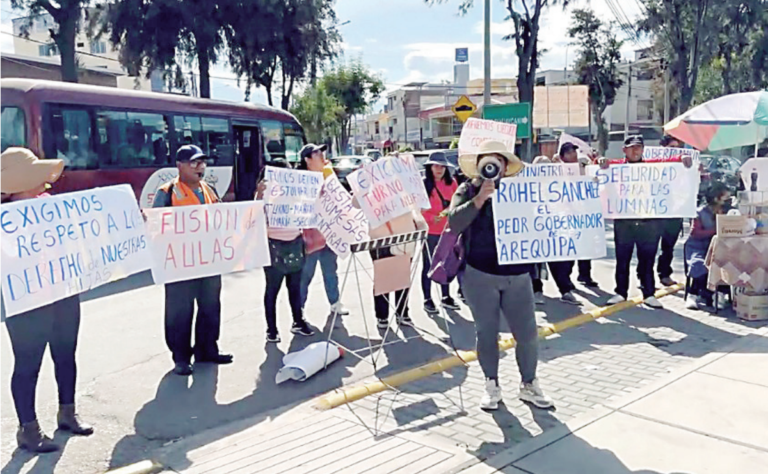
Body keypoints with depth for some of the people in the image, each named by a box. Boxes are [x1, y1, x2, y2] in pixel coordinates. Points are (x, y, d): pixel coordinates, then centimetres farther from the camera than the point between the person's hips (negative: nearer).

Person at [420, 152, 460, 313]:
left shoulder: (451, 183, 9)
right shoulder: (423, 184, -4)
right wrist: (430, 218, -23)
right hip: (429, 231, -4)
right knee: (428, 265, 4)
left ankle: (446, 297, 23)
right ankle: (427, 299, 11)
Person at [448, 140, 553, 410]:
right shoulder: (467, 191, 2)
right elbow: (454, 222, -15)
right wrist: (480, 198, -24)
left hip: (517, 275, 2)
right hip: (480, 274, -1)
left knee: (527, 333, 3)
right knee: (486, 333, 9)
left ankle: (529, 384, 22)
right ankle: (492, 386, 26)